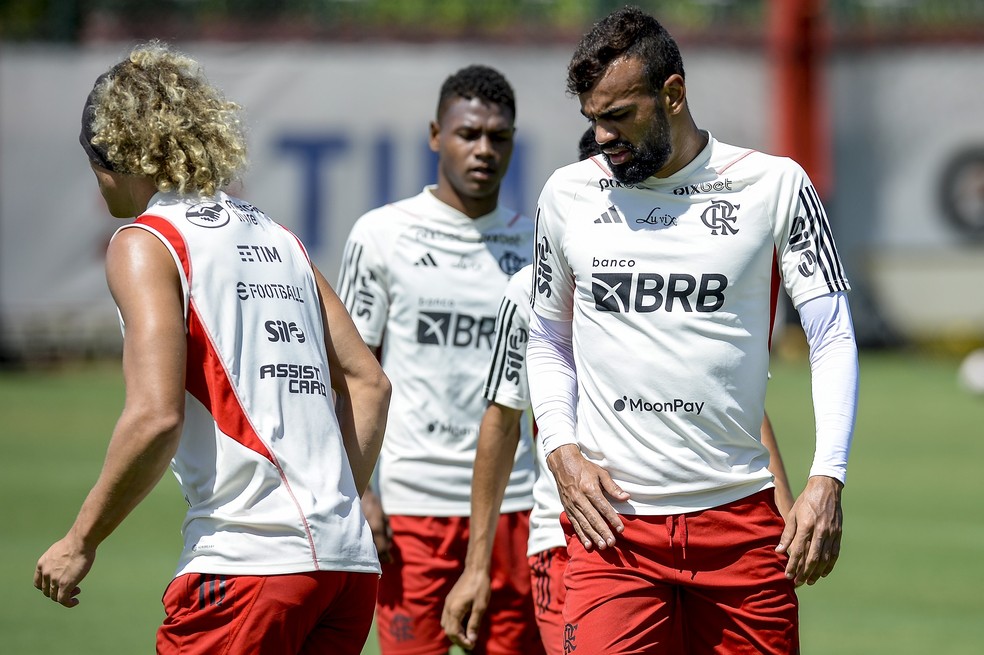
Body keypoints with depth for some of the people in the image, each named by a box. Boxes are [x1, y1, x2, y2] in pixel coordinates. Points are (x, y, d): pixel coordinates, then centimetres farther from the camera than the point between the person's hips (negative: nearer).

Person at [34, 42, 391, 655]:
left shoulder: (145, 243, -3)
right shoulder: (276, 236, 19)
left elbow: (157, 415, -14)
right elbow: (369, 382, 17)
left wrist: (80, 542, -5)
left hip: (247, 559, -7)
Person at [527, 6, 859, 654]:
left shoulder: (774, 185, 1)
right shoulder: (569, 194, 8)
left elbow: (833, 338, 1)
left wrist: (827, 480, -11)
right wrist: (562, 450, 2)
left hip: (742, 521, 0)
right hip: (612, 520, 1)